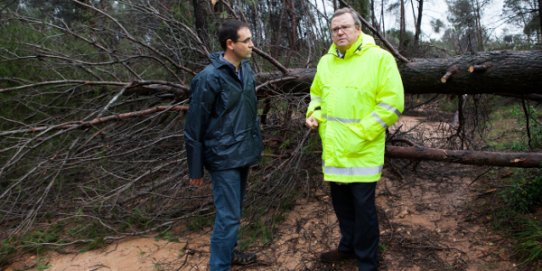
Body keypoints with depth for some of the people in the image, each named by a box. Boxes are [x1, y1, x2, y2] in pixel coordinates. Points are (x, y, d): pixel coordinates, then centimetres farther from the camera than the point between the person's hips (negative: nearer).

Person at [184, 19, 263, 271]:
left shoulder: (246, 69, 4)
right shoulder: (209, 78, -18)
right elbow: (194, 126, -13)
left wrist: (255, 143, 16)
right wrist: (195, 169, -8)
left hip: (243, 152, 7)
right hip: (224, 157, -7)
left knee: (234, 210, 20)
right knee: (228, 216, -3)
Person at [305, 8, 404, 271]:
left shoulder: (379, 58, -11)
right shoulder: (326, 61, 9)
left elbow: (392, 104, -15)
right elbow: (317, 94, 22)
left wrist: (360, 133, -18)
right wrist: (314, 114, 1)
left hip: (362, 151, -6)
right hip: (333, 149, 6)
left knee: (363, 207, 5)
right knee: (341, 201, 19)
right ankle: (348, 246, 42)